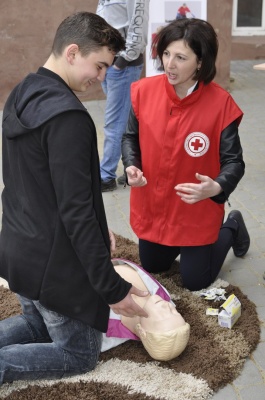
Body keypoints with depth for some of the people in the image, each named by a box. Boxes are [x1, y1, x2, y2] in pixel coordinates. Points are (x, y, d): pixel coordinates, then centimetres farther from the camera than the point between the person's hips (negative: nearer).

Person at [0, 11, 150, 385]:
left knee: (39, 323, 31)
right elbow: (75, 211, -26)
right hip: (55, 264, -9)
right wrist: (112, 286, -18)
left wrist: (97, 227, 13)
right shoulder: (67, 117, -26)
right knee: (80, 354, 13)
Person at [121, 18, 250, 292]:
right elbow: (131, 137, 2)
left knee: (195, 282, 13)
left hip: (197, 215, -3)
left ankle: (231, 228, 37)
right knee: (152, 267, 23)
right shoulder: (144, 91, -13)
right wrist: (131, 166, -18)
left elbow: (233, 161, -15)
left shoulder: (220, 102, -22)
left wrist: (217, 188, -36)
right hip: (151, 208, 4)